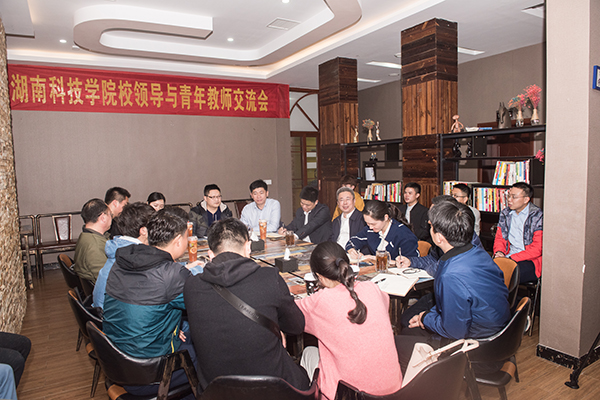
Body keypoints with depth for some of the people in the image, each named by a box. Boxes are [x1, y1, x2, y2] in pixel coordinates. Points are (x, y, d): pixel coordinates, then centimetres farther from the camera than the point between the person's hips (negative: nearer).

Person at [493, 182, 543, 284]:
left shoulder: (538, 217, -6)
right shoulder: (505, 213, 13)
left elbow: (537, 249, -10)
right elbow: (499, 237, 19)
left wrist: (510, 258, -16)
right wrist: (499, 252, -4)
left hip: (530, 261, -5)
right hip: (507, 257, 5)